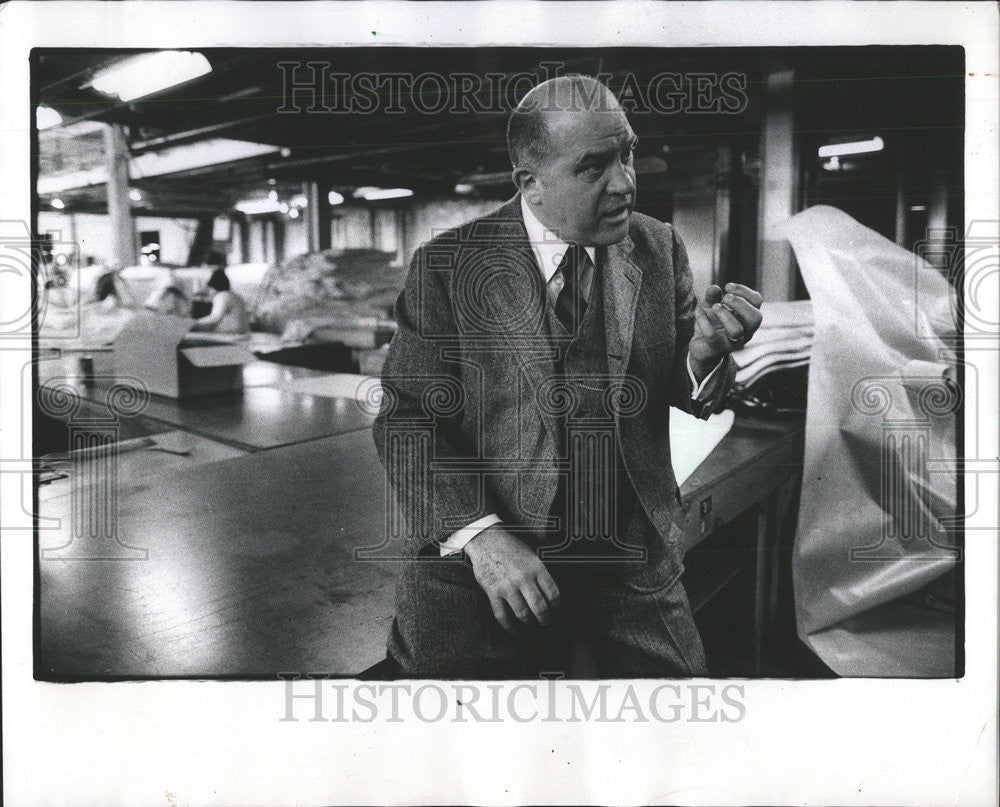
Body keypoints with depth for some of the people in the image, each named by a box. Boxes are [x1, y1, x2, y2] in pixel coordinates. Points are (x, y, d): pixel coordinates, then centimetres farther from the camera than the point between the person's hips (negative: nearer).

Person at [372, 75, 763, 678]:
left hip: (632, 563, 3)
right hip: (477, 562, -2)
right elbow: (408, 419, -10)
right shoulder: (448, 266, -9)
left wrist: (704, 351, -18)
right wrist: (477, 534, -22)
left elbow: (687, 393, 5)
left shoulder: (661, 249, 1)